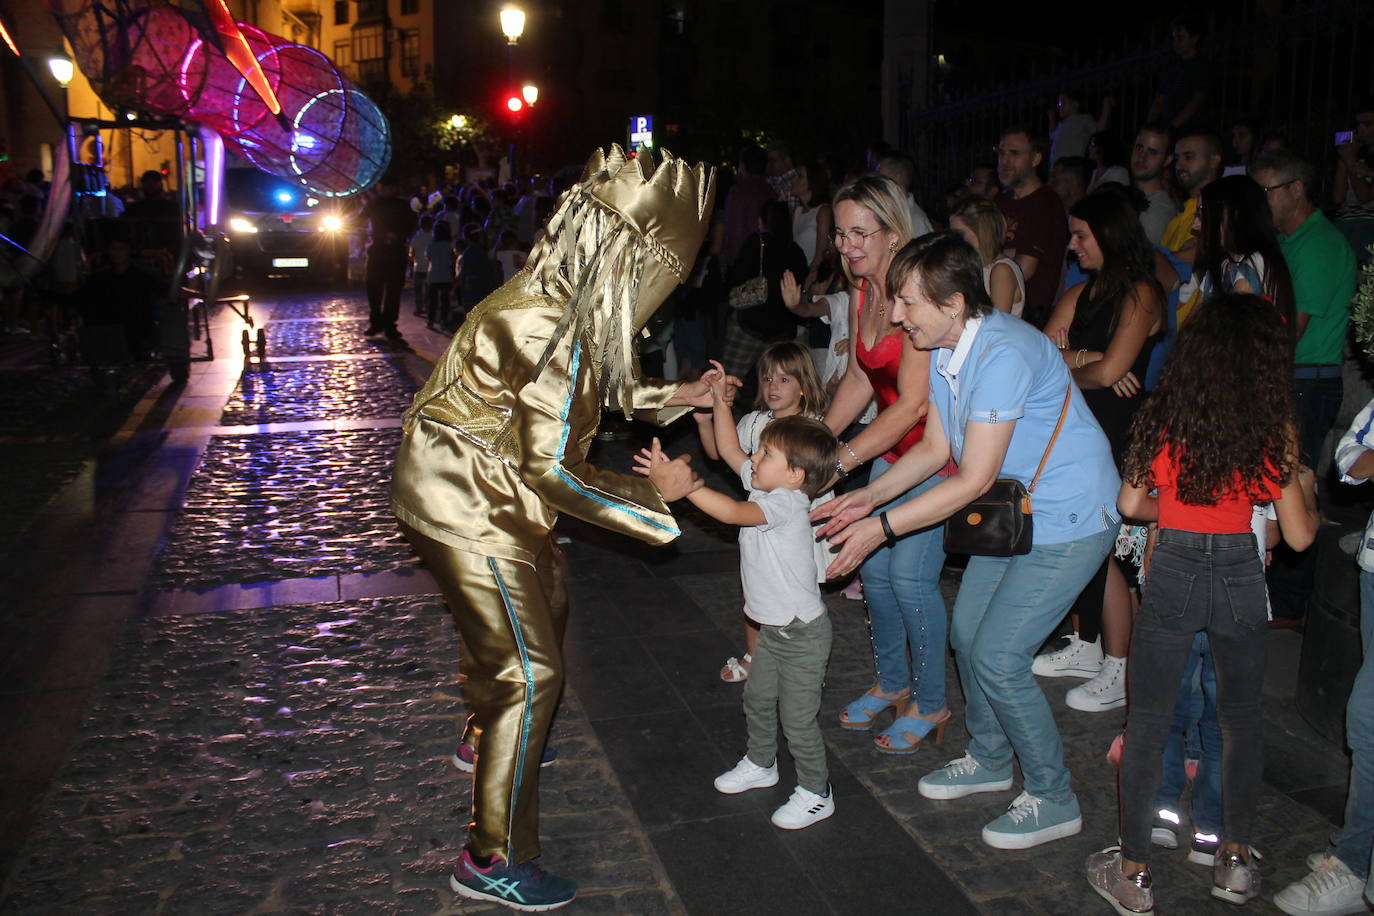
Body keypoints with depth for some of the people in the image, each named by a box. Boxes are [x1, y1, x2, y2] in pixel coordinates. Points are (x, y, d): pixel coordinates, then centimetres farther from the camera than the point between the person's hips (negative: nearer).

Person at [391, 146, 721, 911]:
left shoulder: (574, 296, -1)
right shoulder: (565, 325, -29)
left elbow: (579, 393, 15)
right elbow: (552, 467, -26)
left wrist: (674, 397, 14)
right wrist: (652, 504, -15)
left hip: (486, 487, 10)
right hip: (467, 500, -10)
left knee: (544, 601, 29)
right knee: (529, 672, -4)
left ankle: (488, 738, 54)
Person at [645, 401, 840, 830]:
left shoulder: (787, 503, -27)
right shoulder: (764, 485, 0)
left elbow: (733, 512, -43)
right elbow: (729, 449, 10)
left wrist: (681, 488, -53)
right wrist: (720, 400, 3)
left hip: (802, 634, -9)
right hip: (773, 628, 10)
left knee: (797, 718, 2)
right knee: (758, 701, 23)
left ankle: (816, 793, 18)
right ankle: (760, 764, 45)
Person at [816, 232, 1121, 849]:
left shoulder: (1003, 354, -29)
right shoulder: (943, 351, 0)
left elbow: (974, 479, -28)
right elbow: (935, 449, 9)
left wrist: (882, 527, -24)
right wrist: (868, 496, -1)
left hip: (1069, 518, -9)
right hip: (1015, 509, 9)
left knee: (998, 656, -9)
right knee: (966, 632, 14)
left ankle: (1053, 800, 11)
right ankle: (989, 758, 37)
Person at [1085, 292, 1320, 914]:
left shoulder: (1165, 414, -5)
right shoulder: (1273, 426, -7)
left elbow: (1131, 503, -1)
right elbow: (1299, 536, -3)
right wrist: (1306, 487, 17)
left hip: (1172, 575, 0)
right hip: (1241, 578, 1)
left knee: (1148, 721, 9)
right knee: (1241, 717, 20)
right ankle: (1235, 860, 30)